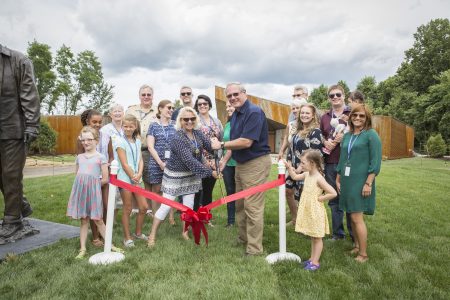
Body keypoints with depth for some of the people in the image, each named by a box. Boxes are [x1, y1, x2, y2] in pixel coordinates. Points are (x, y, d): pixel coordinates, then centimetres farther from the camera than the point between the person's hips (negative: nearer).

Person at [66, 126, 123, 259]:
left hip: (93, 190, -4)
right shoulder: (79, 157, 13)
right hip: (80, 190, 4)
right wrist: (84, 184, 7)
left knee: (98, 220, 3)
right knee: (84, 220, 11)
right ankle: (82, 249, 18)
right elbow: (77, 175, 21)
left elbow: (105, 179, -2)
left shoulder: (100, 157, -1)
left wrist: (92, 184, 5)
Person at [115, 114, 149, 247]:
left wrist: (139, 174, -11)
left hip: (137, 178, 6)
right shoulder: (120, 142, -8)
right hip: (125, 179, -5)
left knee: (144, 207, 7)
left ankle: (138, 233, 27)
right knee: (127, 209, 2)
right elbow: (124, 164, -12)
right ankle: (127, 238, 16)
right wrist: (133, 178, -11)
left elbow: (140, 160, 5)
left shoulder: (137, 141, 9)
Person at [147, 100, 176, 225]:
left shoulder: (175, 125, 8)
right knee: (157, 189, 7)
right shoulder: (154, 126, 2)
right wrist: (161, 162, -10)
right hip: (157, 162, -1)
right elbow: (150, 146, -3)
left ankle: (171, 217, 11)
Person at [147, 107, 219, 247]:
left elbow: (210, 145, -12)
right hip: (175, 175, -6)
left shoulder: (197, 133, -2)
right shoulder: (178, 138, -26)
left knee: (189, 205, 11)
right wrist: (210, 172, -30)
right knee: (166, 206, -2)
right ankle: (152, 235, 13)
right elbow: (189, 160, -31)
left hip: (191, 175, 6)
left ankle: (185, 232, 30)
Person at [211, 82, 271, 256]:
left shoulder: (254, 112, -18)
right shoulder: (235, 115, 12)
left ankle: (254, 249, 7)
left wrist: (221, 145, -16)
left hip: (256, 164, -10)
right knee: (240, 205, 18)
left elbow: (246, 142, -25)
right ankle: (243, 239, 34)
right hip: (240, 164, 10)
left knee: (252, 207, -5)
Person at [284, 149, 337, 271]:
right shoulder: (306, 174, 2)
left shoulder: (319, 178, -22)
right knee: (312, 237, 19)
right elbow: (295, 177, 20)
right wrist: (289, 167, 7)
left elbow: (333, 193, -24)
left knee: (317, 238, 7)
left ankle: (315, 262, 17)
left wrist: (319, 198, -17)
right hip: (308, 211, 8)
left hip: (316, 212, -8)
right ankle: (312, 258, 31)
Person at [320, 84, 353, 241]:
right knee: (334, 198, 10)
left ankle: (354, 234, 17)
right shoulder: (325, 117, 15)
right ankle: (338, 232, 24)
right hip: (330, 163, 4)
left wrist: (346, 136, -15)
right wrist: (325, 142, 0)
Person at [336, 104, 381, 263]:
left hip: (361, 181, -6)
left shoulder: (371, 135, -5)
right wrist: (338, 179, 15)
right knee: (352, 216, 12)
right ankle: (357, 246, 26)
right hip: (346, 181, 6)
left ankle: (363, 254, 6)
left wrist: (368, 183, -16)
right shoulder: (347, 136, 13)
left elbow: (375, 162, -11)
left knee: (357, 217, -6)